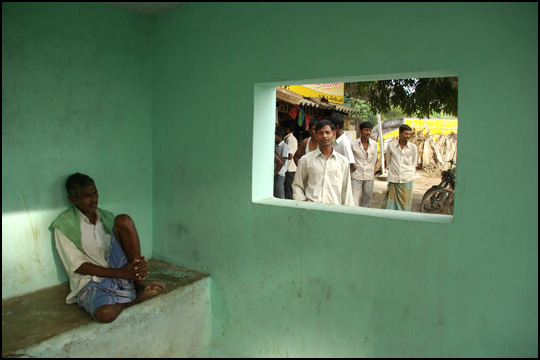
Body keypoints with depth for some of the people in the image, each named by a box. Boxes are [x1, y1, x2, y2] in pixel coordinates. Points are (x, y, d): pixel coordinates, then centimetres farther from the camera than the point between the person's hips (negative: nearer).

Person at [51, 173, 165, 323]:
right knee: (105, 314, -40)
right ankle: (132, 292, -5)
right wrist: (120, 273, -18)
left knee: (124, 220, -18)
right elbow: (76, 266, -10)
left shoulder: (106, 216, 15)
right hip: (90, 281, -4)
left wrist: (138, 264, -11)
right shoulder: (64, 225, -2)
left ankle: (139, 283, -15)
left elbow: (126, 247, 14)